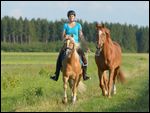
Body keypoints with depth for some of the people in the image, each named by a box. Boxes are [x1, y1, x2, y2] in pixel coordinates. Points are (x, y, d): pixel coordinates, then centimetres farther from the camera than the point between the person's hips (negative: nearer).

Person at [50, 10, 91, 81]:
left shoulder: (78, 25, 7)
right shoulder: (66, 25, 7)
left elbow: (81, 36, 6)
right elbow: (63, 36, 1)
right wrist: (65, 37, -23)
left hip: (76, 44, 0)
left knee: (84, 58, -17)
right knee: (59, 58, -15)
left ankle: (84, 75, -7)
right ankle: (56, 75, -9)